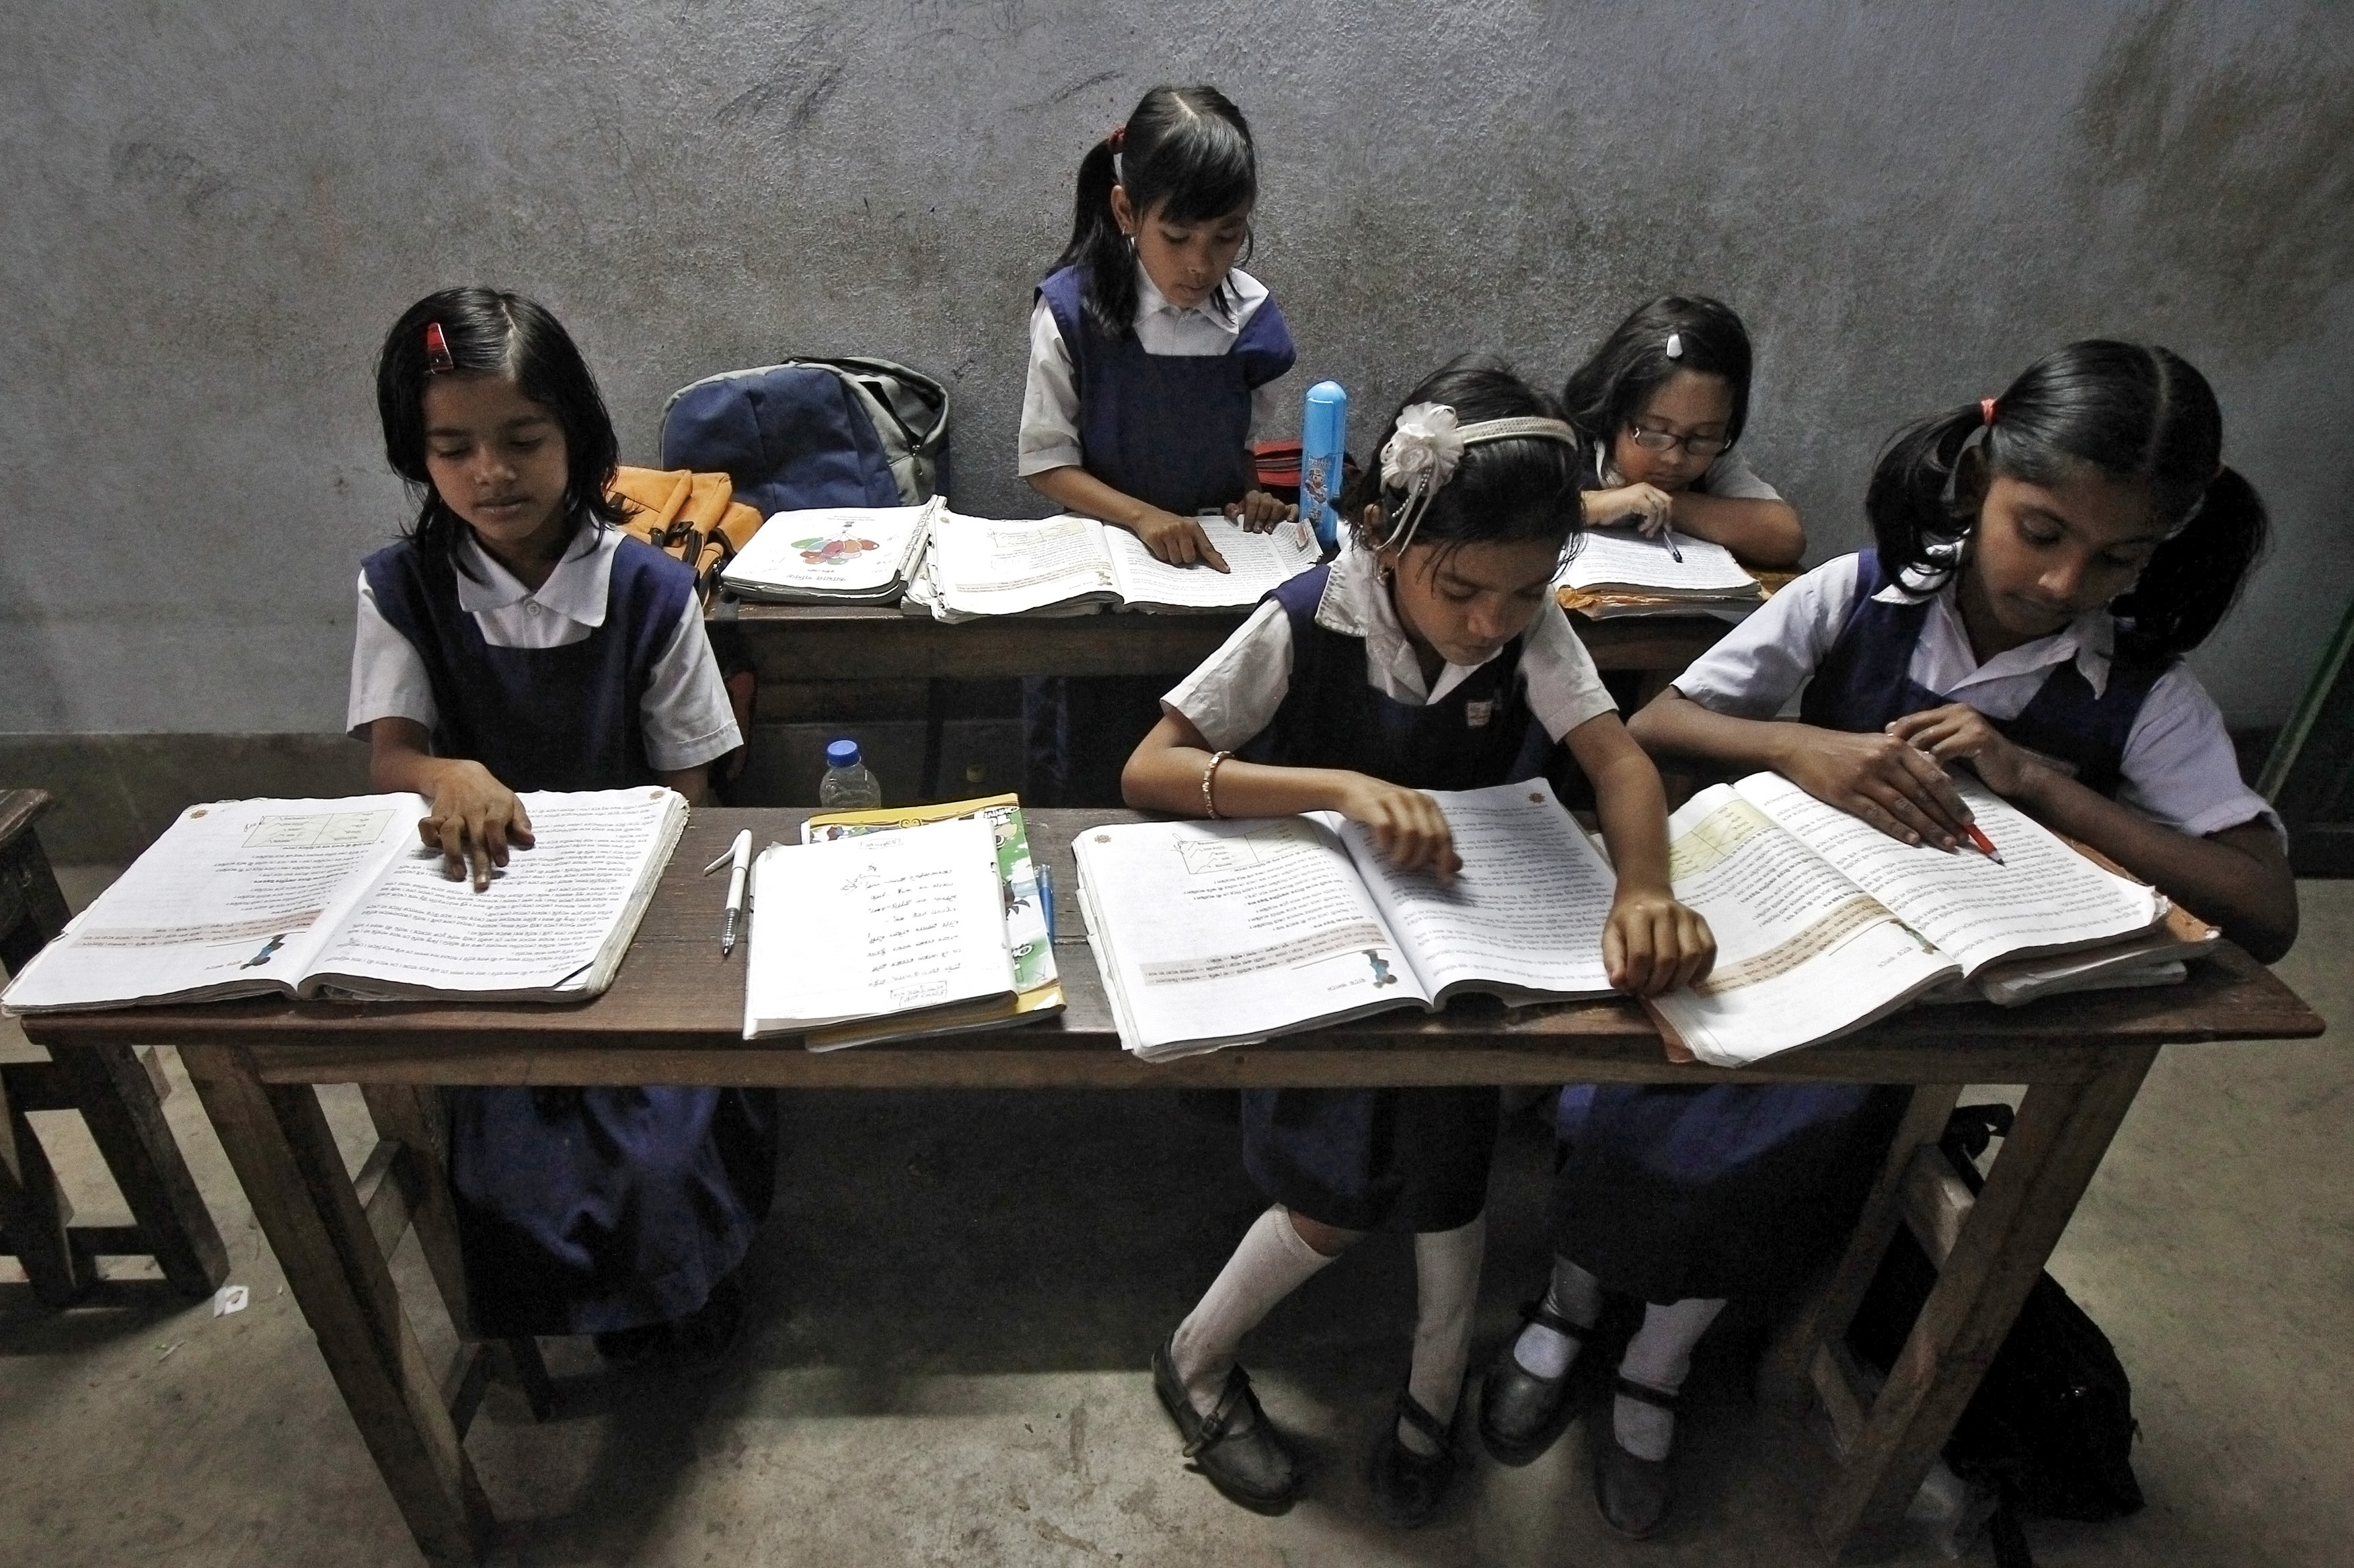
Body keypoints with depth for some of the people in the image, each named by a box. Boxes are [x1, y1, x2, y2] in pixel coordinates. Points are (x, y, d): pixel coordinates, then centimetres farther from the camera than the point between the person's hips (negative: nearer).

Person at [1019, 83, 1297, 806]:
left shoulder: (1252, 319, -4)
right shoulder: (1074, 312, -13)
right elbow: (1047, 462, -10)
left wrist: (1256, 494, -9)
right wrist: (1142, 515, -24)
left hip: (1217, 562, 2)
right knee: (1083, 789, 9)